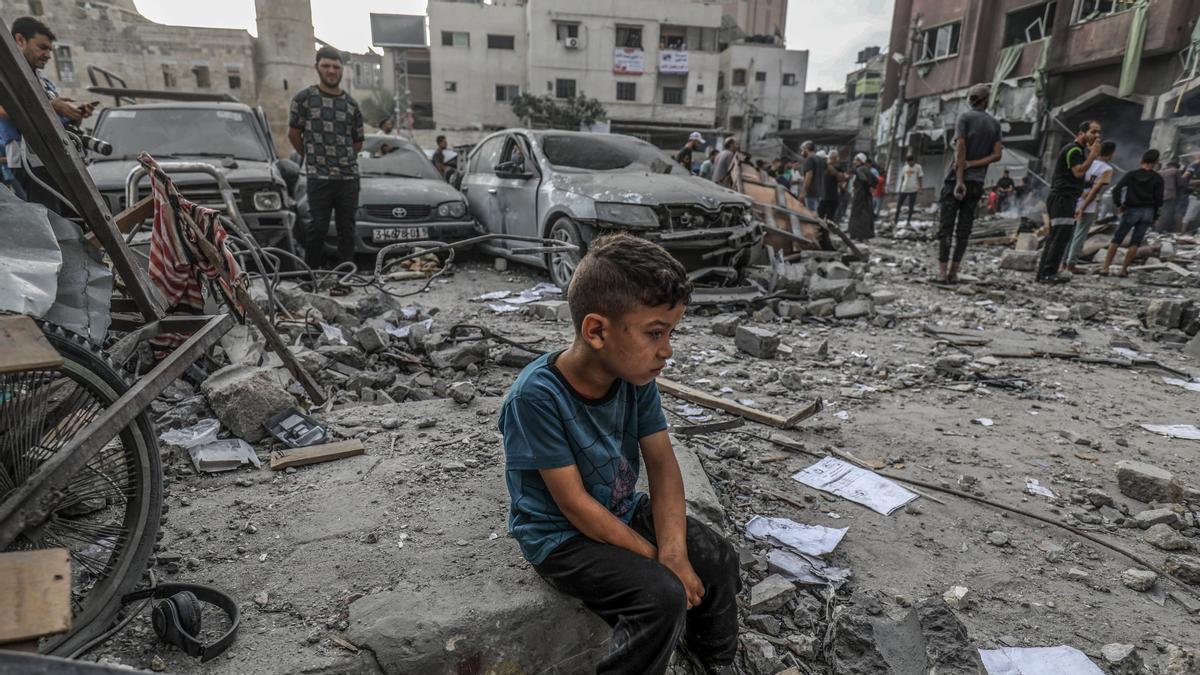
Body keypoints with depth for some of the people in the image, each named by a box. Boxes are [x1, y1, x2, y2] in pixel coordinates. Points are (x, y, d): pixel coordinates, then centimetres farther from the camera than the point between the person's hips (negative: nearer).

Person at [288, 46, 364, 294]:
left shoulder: (352, 105, 11)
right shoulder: (305, 97, 2)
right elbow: (293, 133, 11)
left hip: (349, 176, 3)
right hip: (318, 177, -3)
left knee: (347, 230, 3)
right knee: (318, 229, -4)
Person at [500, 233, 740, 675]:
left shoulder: (636, 377, -11)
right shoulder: (536, 396, -30)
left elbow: (662, 464, -8)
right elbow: (574, 504, -25)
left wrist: (673, 550, -21)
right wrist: (655, 557, -20)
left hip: (624, 512, 6)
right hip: (561, 537, -6)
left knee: (717, 559, -2)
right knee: (663, 595, -22)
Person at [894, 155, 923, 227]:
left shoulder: (918, 167, 0)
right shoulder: (904, 167, 9)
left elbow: (920, 178, 2)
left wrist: (920, 187, -5)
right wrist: (900, 187, 15)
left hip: (913, 189, -3)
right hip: (904, 189, 3)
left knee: (911, 206, 4)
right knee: (899, 205, 3)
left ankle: (909, 221, 11)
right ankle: (896, 221, 11)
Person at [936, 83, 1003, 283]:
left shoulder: (964, 118, -2)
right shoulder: (994, 123, 12)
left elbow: (960, 148, -14)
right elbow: (997, 155, 1)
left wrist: (960, 179, -17)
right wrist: (970, 164, -4)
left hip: (956, 179, -4)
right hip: (977, 182, 4)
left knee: (946, 226, -3)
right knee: (964, 229, 5)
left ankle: (942, 272, -9)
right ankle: (954, 272, 3)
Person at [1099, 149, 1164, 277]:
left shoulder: (1131, 174, -1)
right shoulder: (1157, 178, 1)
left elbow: (1116, 189, -14)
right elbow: (1159, 199, -1)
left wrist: (1118, 204, -3)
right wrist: (1155, 217, 8)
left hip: (1131, 210, -1)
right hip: (1148, 212, 1)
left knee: (1116, 240, 4)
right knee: (1135, 243, 6)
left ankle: (1105, 268, -3)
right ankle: (1123, 269, 3)